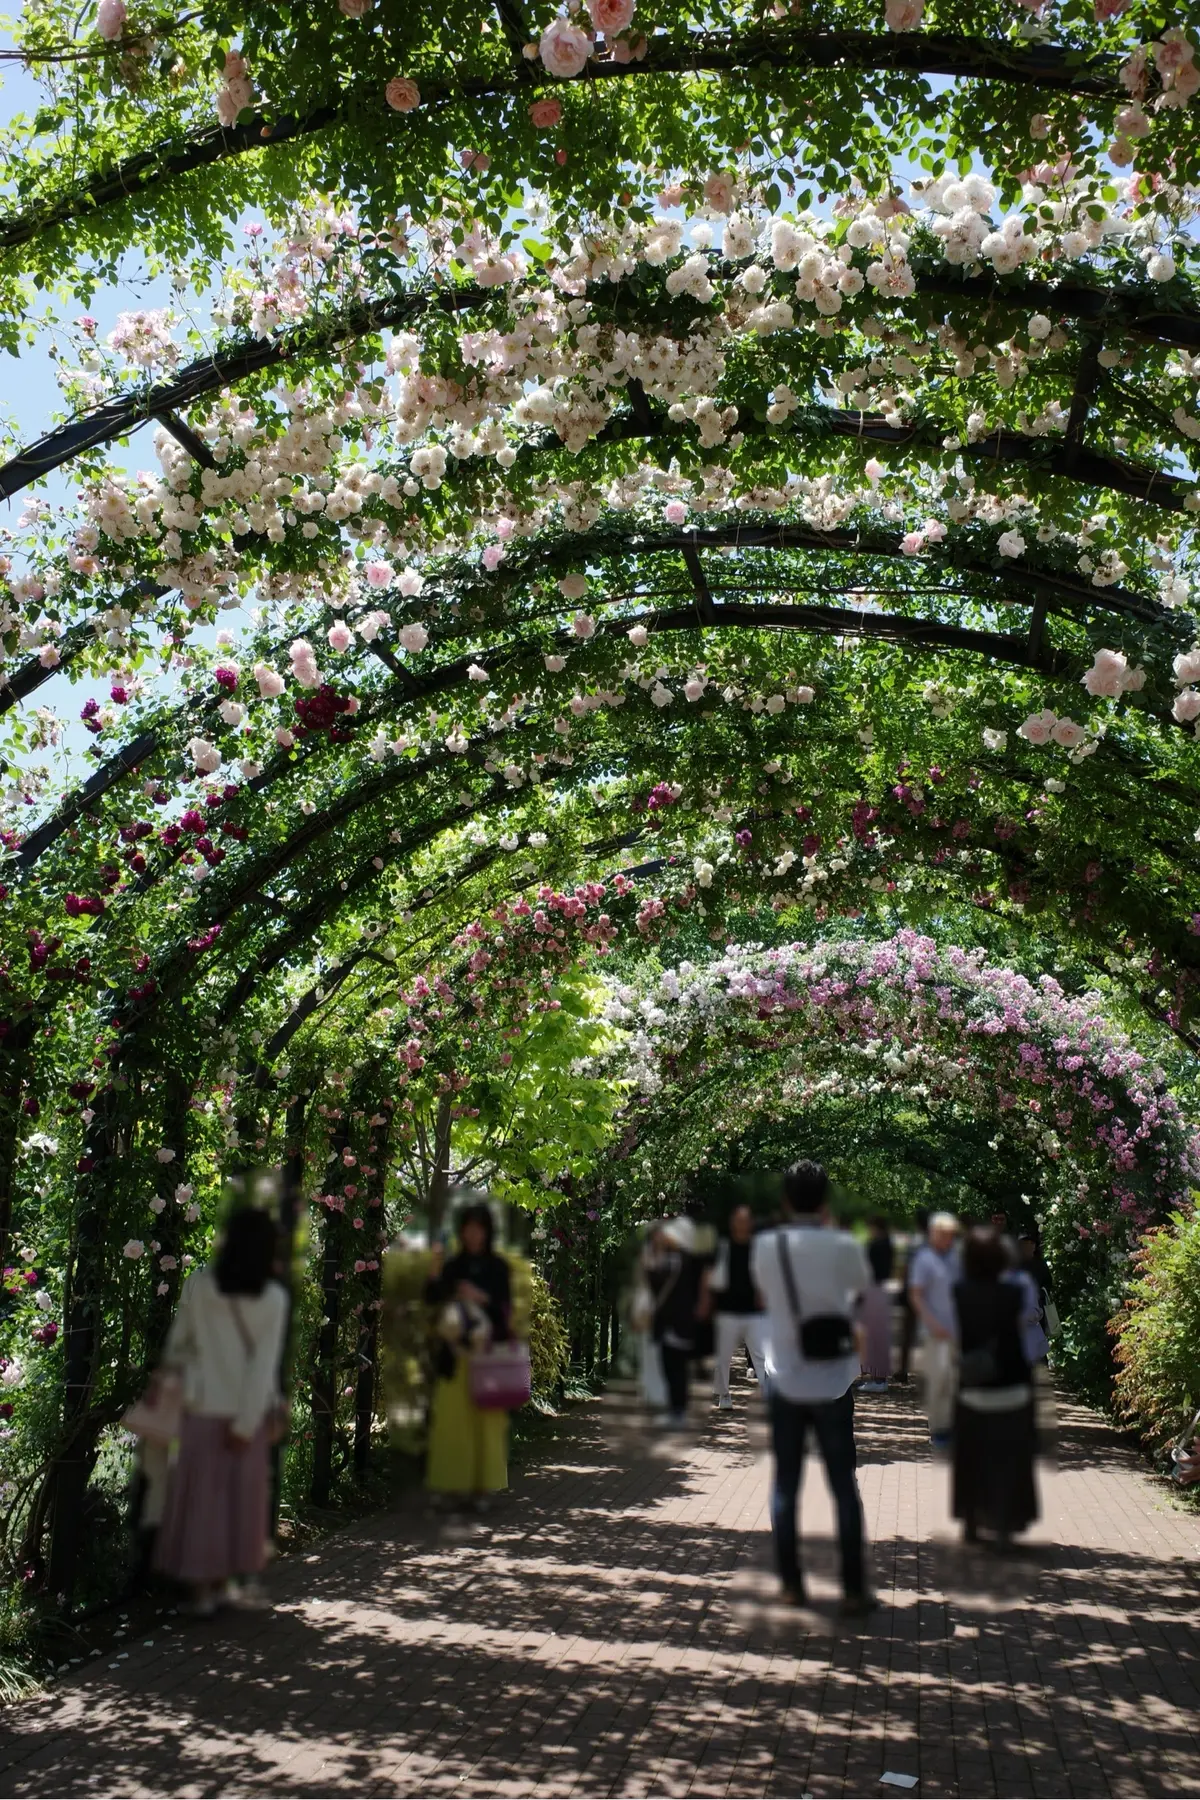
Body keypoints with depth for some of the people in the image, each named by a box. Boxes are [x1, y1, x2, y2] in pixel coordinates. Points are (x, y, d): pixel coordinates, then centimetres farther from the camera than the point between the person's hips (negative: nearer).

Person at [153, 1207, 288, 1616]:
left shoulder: (198, 1284, -9)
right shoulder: (274, 1298, -11)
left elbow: (178, 1342, 4)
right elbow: (265, 1365, -14)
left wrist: (171, 1367, 25)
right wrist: (246, 1422, -10)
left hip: (205, 1407, 0)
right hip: (249, 1411, 0)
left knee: (202, 1495, 8)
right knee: (239, 1495, 14)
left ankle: (203, 1586, 9)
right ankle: (225, 1574, 25)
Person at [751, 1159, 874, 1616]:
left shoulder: (764, 1246, -6)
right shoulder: (844, 1246, -11)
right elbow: (862, 1295, 7)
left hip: (785, 1381, 1)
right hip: (833, 1384, -1)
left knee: (785, 1486, 12)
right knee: (844, 1487, 8)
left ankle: (791, 1583, 16)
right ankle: (853, 1590, 10)